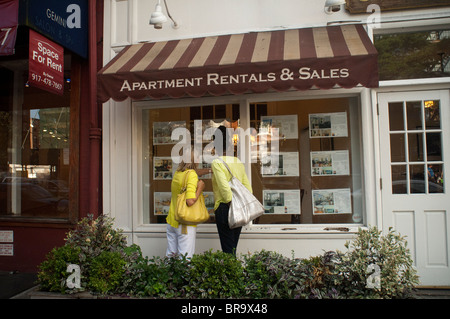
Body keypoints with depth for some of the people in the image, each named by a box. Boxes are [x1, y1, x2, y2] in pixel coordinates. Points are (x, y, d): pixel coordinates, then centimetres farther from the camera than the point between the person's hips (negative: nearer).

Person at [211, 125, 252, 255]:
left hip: (224, 207, -6)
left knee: (228, 249, -1)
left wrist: (231, 204, -13)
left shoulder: (216, 163, -8)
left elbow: (224, 187, -19)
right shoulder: (238, 162, 10)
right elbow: (248, 187, 8)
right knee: (233, 247, 15)